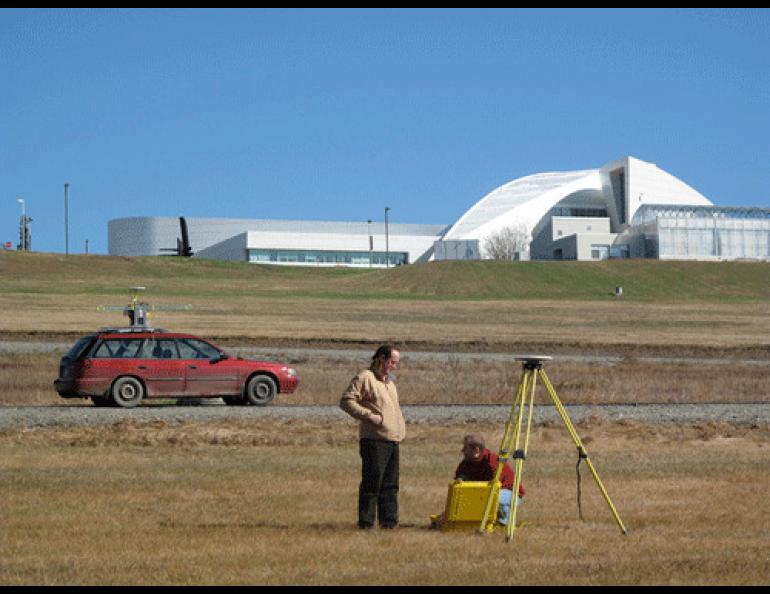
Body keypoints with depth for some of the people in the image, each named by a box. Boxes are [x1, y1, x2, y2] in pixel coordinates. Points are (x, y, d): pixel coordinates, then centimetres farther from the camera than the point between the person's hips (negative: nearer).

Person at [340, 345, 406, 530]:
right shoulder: (365, 378, -7)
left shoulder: (389, 381, 22)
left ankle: (389, 520, 15)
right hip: (374, 440, -9)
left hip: (393, 440, 9)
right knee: (372, 482, -8)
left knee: (390, 485, 10)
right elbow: (346, 401, -13)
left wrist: (401, 428, 17)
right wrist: (369, 415, -18)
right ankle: (366, 522, -5)